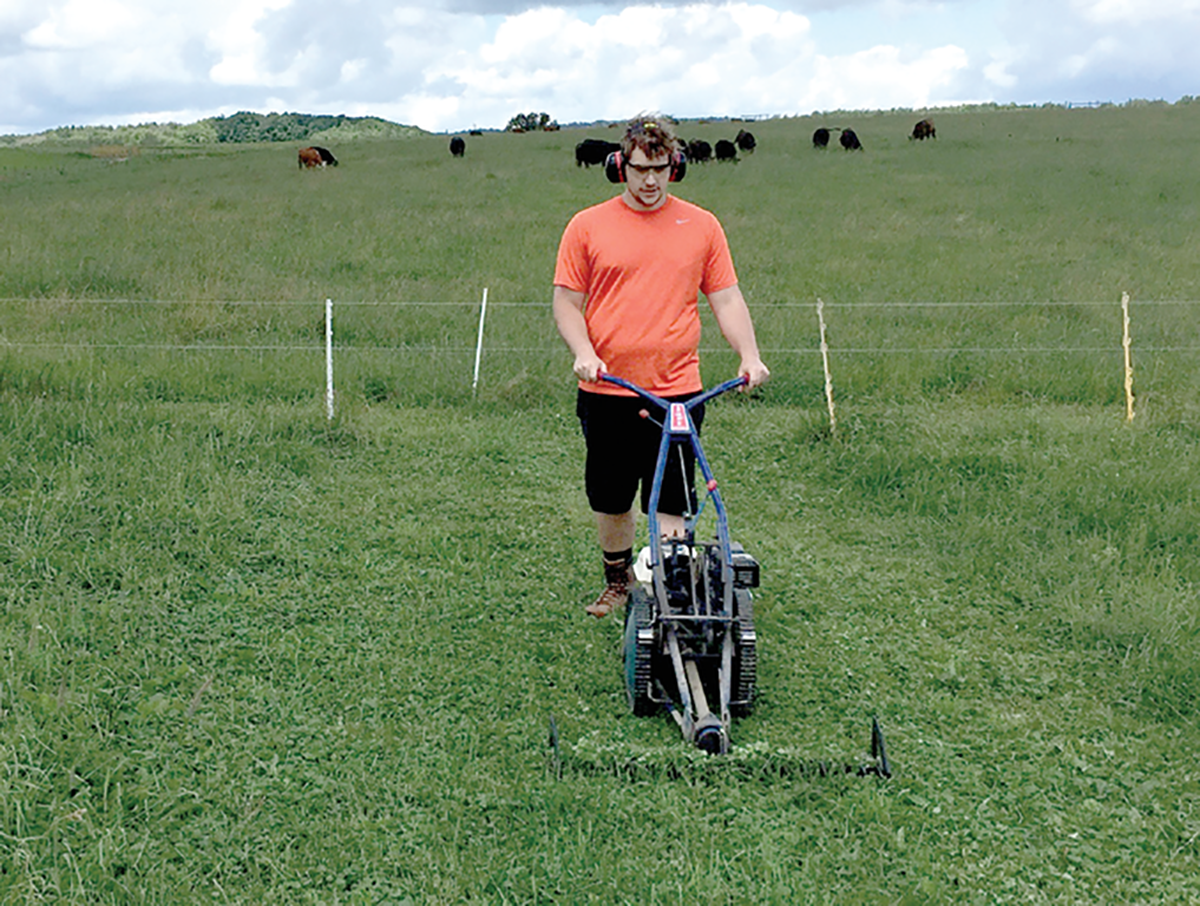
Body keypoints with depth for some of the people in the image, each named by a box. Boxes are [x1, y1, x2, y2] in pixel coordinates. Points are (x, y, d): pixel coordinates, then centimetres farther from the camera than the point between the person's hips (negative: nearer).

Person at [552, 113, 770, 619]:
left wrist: (749, 356, -7)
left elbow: (726, 298, 7)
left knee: (670, 507, -1)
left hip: (677, 391, -1)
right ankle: (618, 582, 35)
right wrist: (583, 352, -14)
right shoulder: (588, 226, 3)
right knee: (610, 501, 14)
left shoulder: (701, 226, 6)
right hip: (606, 392, 1)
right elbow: (567, 302, 3)